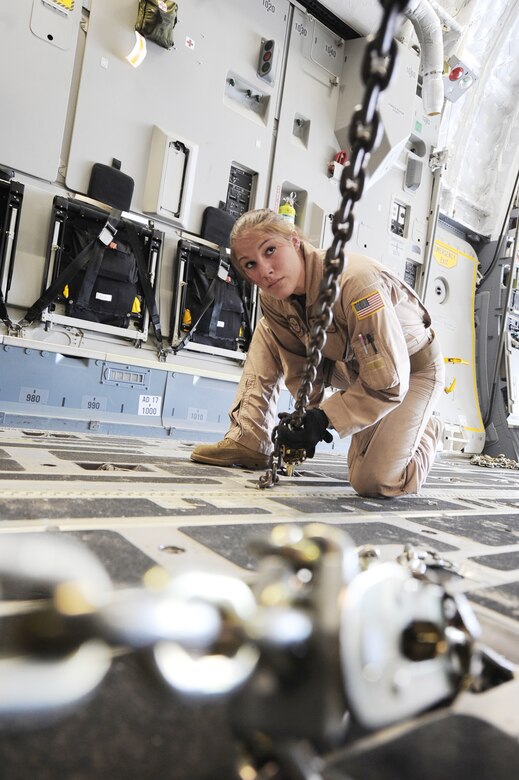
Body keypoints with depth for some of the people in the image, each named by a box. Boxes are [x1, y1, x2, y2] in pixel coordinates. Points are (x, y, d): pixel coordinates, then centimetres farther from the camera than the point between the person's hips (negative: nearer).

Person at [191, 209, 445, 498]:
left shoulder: (354, 280, -37)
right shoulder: (272, 299, -14)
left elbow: (388, 382, -34)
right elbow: (300, 365, -4)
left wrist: (324, 418, -30)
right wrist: (310, 414, -17)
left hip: (412, 367, -6)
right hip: (350, 362, 6)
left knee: (375, 481, -19)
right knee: (267, 331, -4)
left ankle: (426, 429, 14)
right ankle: (249, 442, -1)